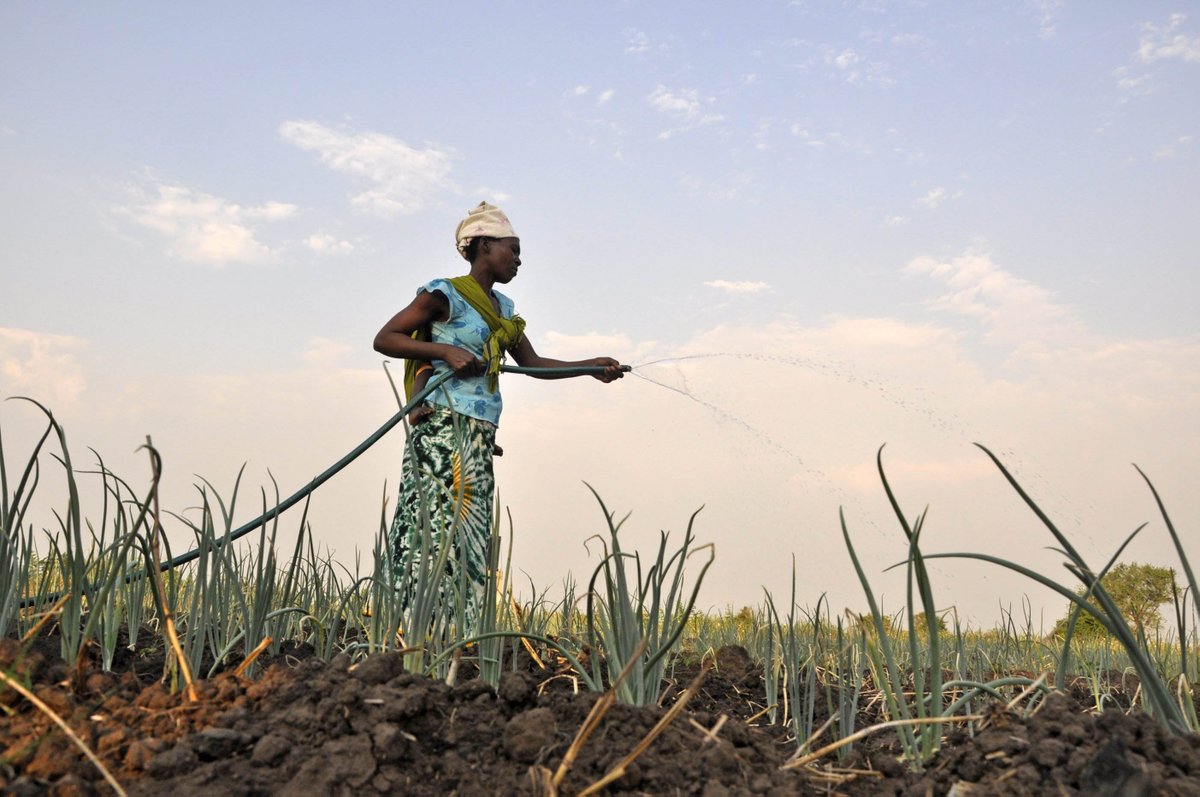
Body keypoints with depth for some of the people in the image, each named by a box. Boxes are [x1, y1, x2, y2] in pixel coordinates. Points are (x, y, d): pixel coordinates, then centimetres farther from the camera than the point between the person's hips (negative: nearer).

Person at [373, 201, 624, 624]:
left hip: (480, 434, 8)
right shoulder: (445, 294, -3)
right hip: (446, 426, -8)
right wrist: (446, 351, -16)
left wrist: (592, 366, 15)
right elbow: (384, 339, -6)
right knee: (438, 524, -13)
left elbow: (533, 363, 24)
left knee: (470, 530, 3)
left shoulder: (503, 307, 20)